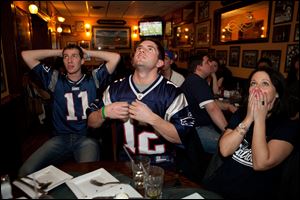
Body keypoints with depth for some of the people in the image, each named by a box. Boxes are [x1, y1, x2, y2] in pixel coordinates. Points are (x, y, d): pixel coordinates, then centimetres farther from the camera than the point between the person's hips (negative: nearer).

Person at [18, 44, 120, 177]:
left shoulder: (93, 79, 9)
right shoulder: (55, 80, 14)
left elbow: (115, 57, 1)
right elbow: (26, 55, 12)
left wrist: (88, 52, 11)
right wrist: (59, 52, 15)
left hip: (87, 137, -2)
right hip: (60, 137, 3)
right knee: (26, 171, -18)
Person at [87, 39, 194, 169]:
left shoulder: (172, 92, -5)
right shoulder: (116, 88, 5)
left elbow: (180, 137, -11)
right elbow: (91, 122, 12)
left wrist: (151, 118, -23)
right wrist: (105, 112, -9)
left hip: (161, 165, -2)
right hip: (125, 161, 3)